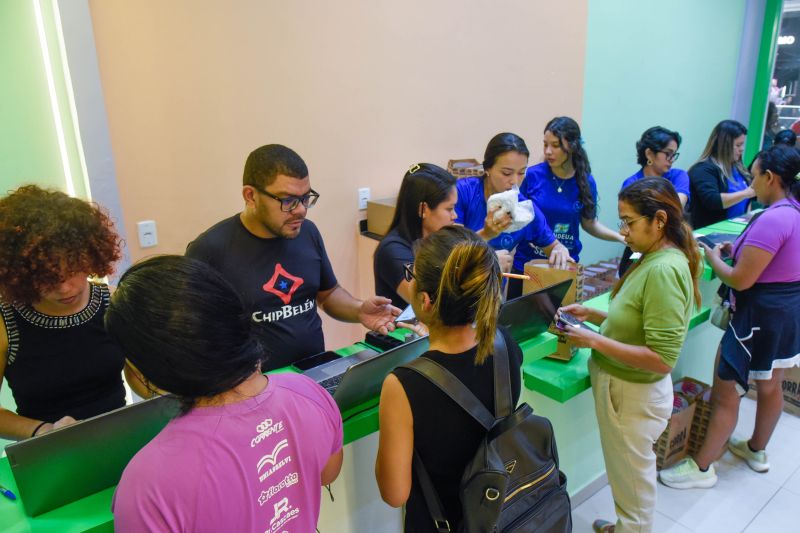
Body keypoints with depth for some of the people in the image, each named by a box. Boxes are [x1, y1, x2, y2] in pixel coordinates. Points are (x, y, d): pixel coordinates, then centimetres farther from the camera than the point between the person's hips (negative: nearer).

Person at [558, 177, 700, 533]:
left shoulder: (664, 270, -27)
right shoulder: (654, 260, 3)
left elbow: (662, 359, -29)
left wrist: (594, 341, -26)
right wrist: (591, 315, 1)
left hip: (634, 394, -9)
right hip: (622, 385, 9)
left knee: (632, 480, 14)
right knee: (628, 475, 29)